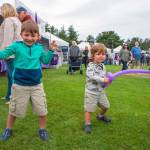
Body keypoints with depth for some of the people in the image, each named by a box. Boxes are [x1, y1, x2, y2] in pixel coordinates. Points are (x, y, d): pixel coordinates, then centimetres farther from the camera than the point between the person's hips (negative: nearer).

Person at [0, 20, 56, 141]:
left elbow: (45, 60, 14)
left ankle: (42, 129, 32)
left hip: (36, 85, 2)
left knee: (42, 110, 9)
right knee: (14, 110, 15)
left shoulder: (39, 48, 1)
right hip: (19, 85, -2)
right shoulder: (17, 46, -8)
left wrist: (51, 51, 2)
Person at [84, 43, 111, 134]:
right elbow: (92, 76, -33)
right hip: (91, 91, -7)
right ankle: (88, 124, 17)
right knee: (89, 108, 0)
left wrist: (108, 79, -6)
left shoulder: (102, 65, 5)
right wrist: (103, 80, -35)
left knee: (105, 106, 20)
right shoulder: (91, 65, -18)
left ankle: (101, 116, 48)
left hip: (100, 90, 7)